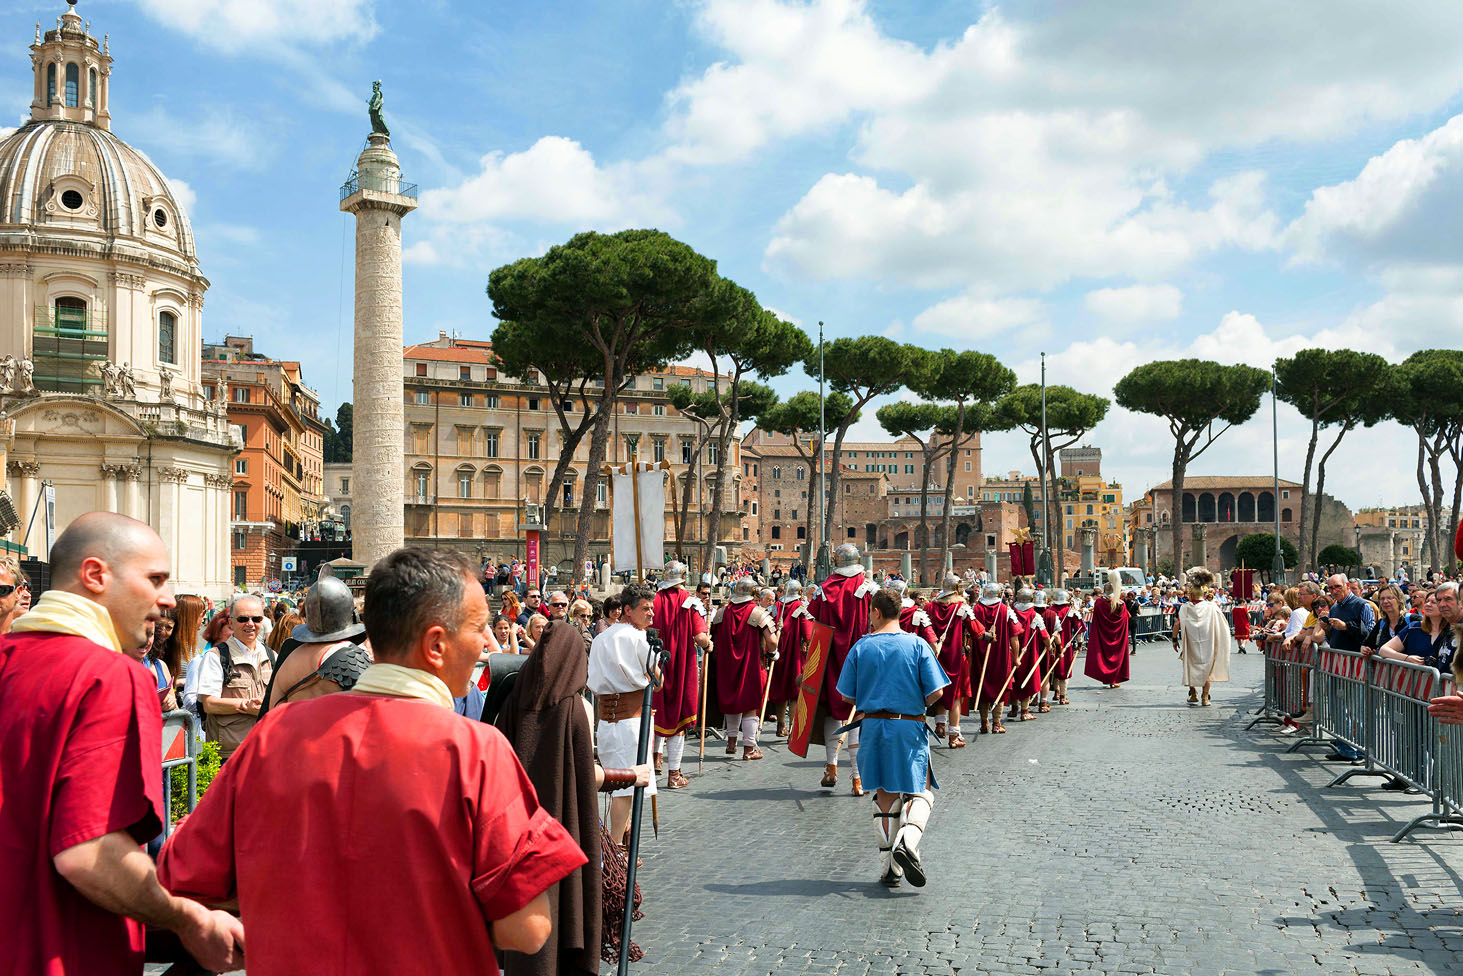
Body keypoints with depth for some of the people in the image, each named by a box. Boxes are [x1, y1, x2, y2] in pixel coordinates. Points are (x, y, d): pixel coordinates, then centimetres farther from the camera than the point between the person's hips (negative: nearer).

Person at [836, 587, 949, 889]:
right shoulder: (917, 644, -5)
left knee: (885, 794, 12)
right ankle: (908, 840, -18)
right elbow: (936, 692, -7)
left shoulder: (861, 646, -1)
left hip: (873, 725, 2)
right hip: (910, 728, -2)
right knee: (920, 791, 9)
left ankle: (888, 866, 14)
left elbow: (847, 696, 1)